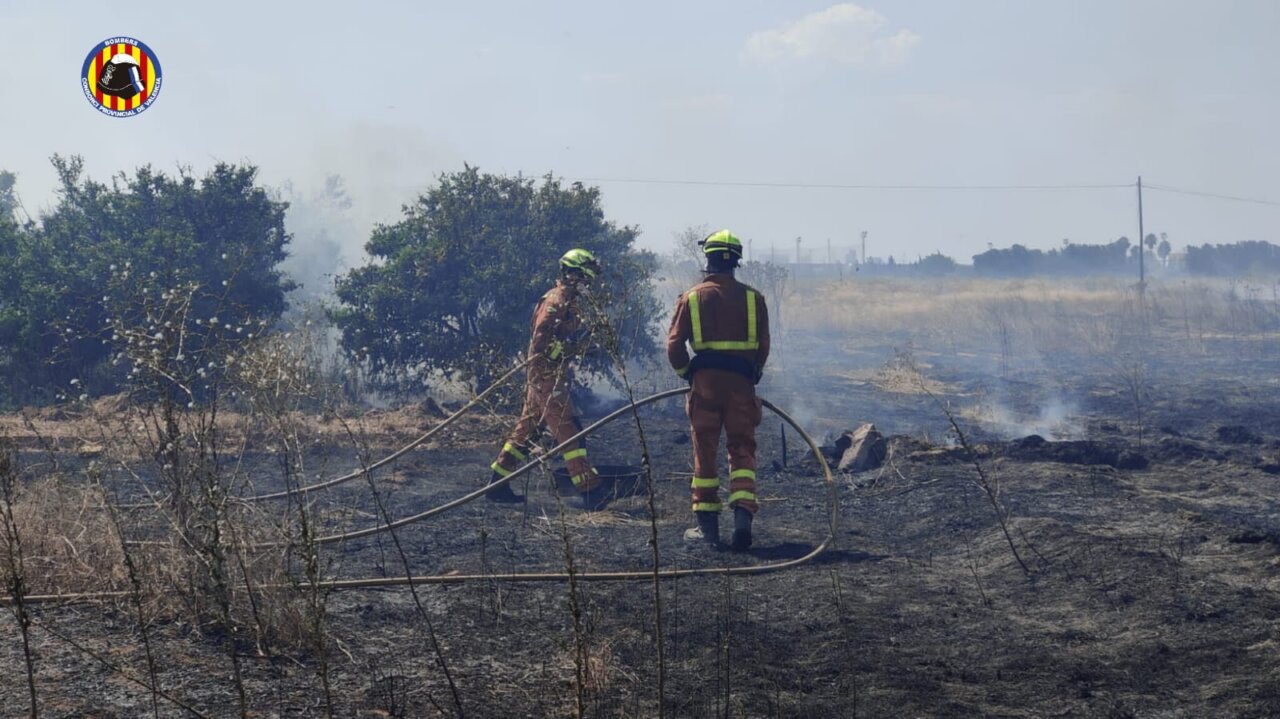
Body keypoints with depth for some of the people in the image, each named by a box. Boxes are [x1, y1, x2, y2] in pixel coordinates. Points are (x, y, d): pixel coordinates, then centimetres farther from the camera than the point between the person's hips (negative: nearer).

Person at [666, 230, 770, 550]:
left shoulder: (691, 298, 0)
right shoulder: (753, 298, 2)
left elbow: (674, 345, -1)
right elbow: (763, 345, 5)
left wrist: (686, 373, 15)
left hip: (705, 380, 0)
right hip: (741, 381, 1)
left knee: (705, 452, 8)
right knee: (742, 450, 6)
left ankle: (707, 526, 10)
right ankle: (743, 518, -10)